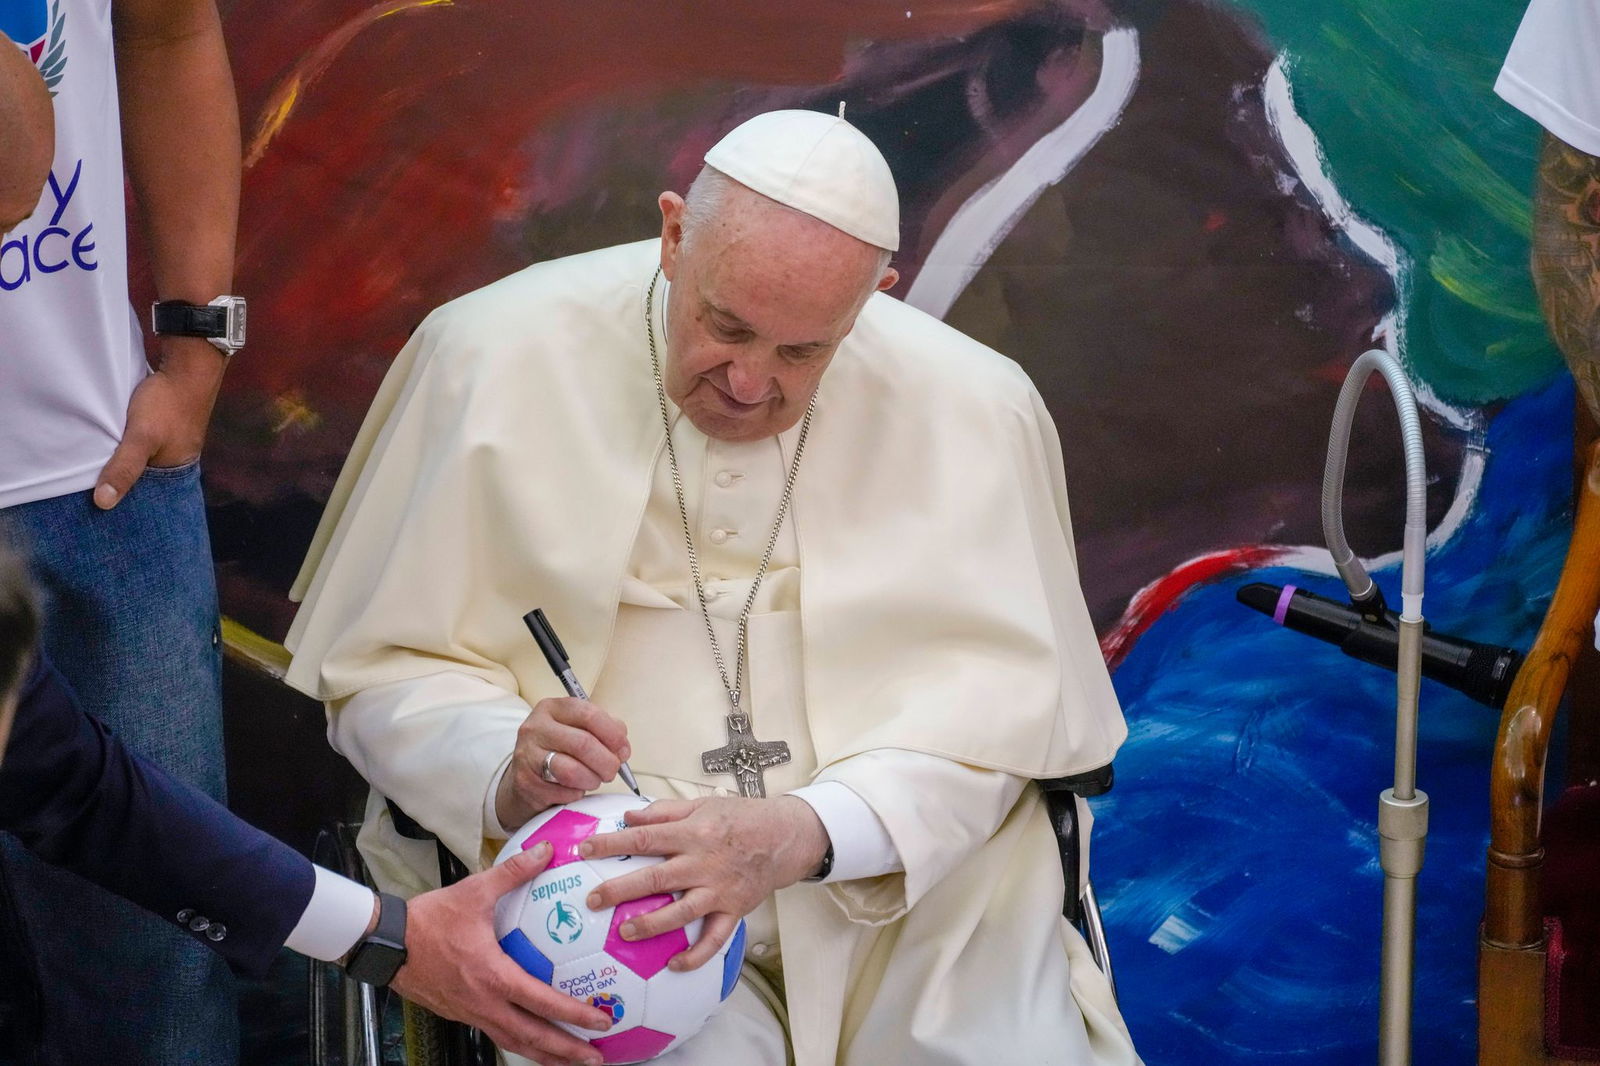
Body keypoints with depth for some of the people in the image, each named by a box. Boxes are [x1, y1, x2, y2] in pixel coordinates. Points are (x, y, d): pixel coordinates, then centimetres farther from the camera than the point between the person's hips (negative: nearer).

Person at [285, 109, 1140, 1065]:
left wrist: (802, 836, -23)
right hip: (603, 872, -2)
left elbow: (999, 703, -5)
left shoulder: (973, 407, -1)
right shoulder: (494, 360, -3)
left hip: (918, 878, 2)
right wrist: (506, 772, -21)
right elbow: (385, 671, 1)